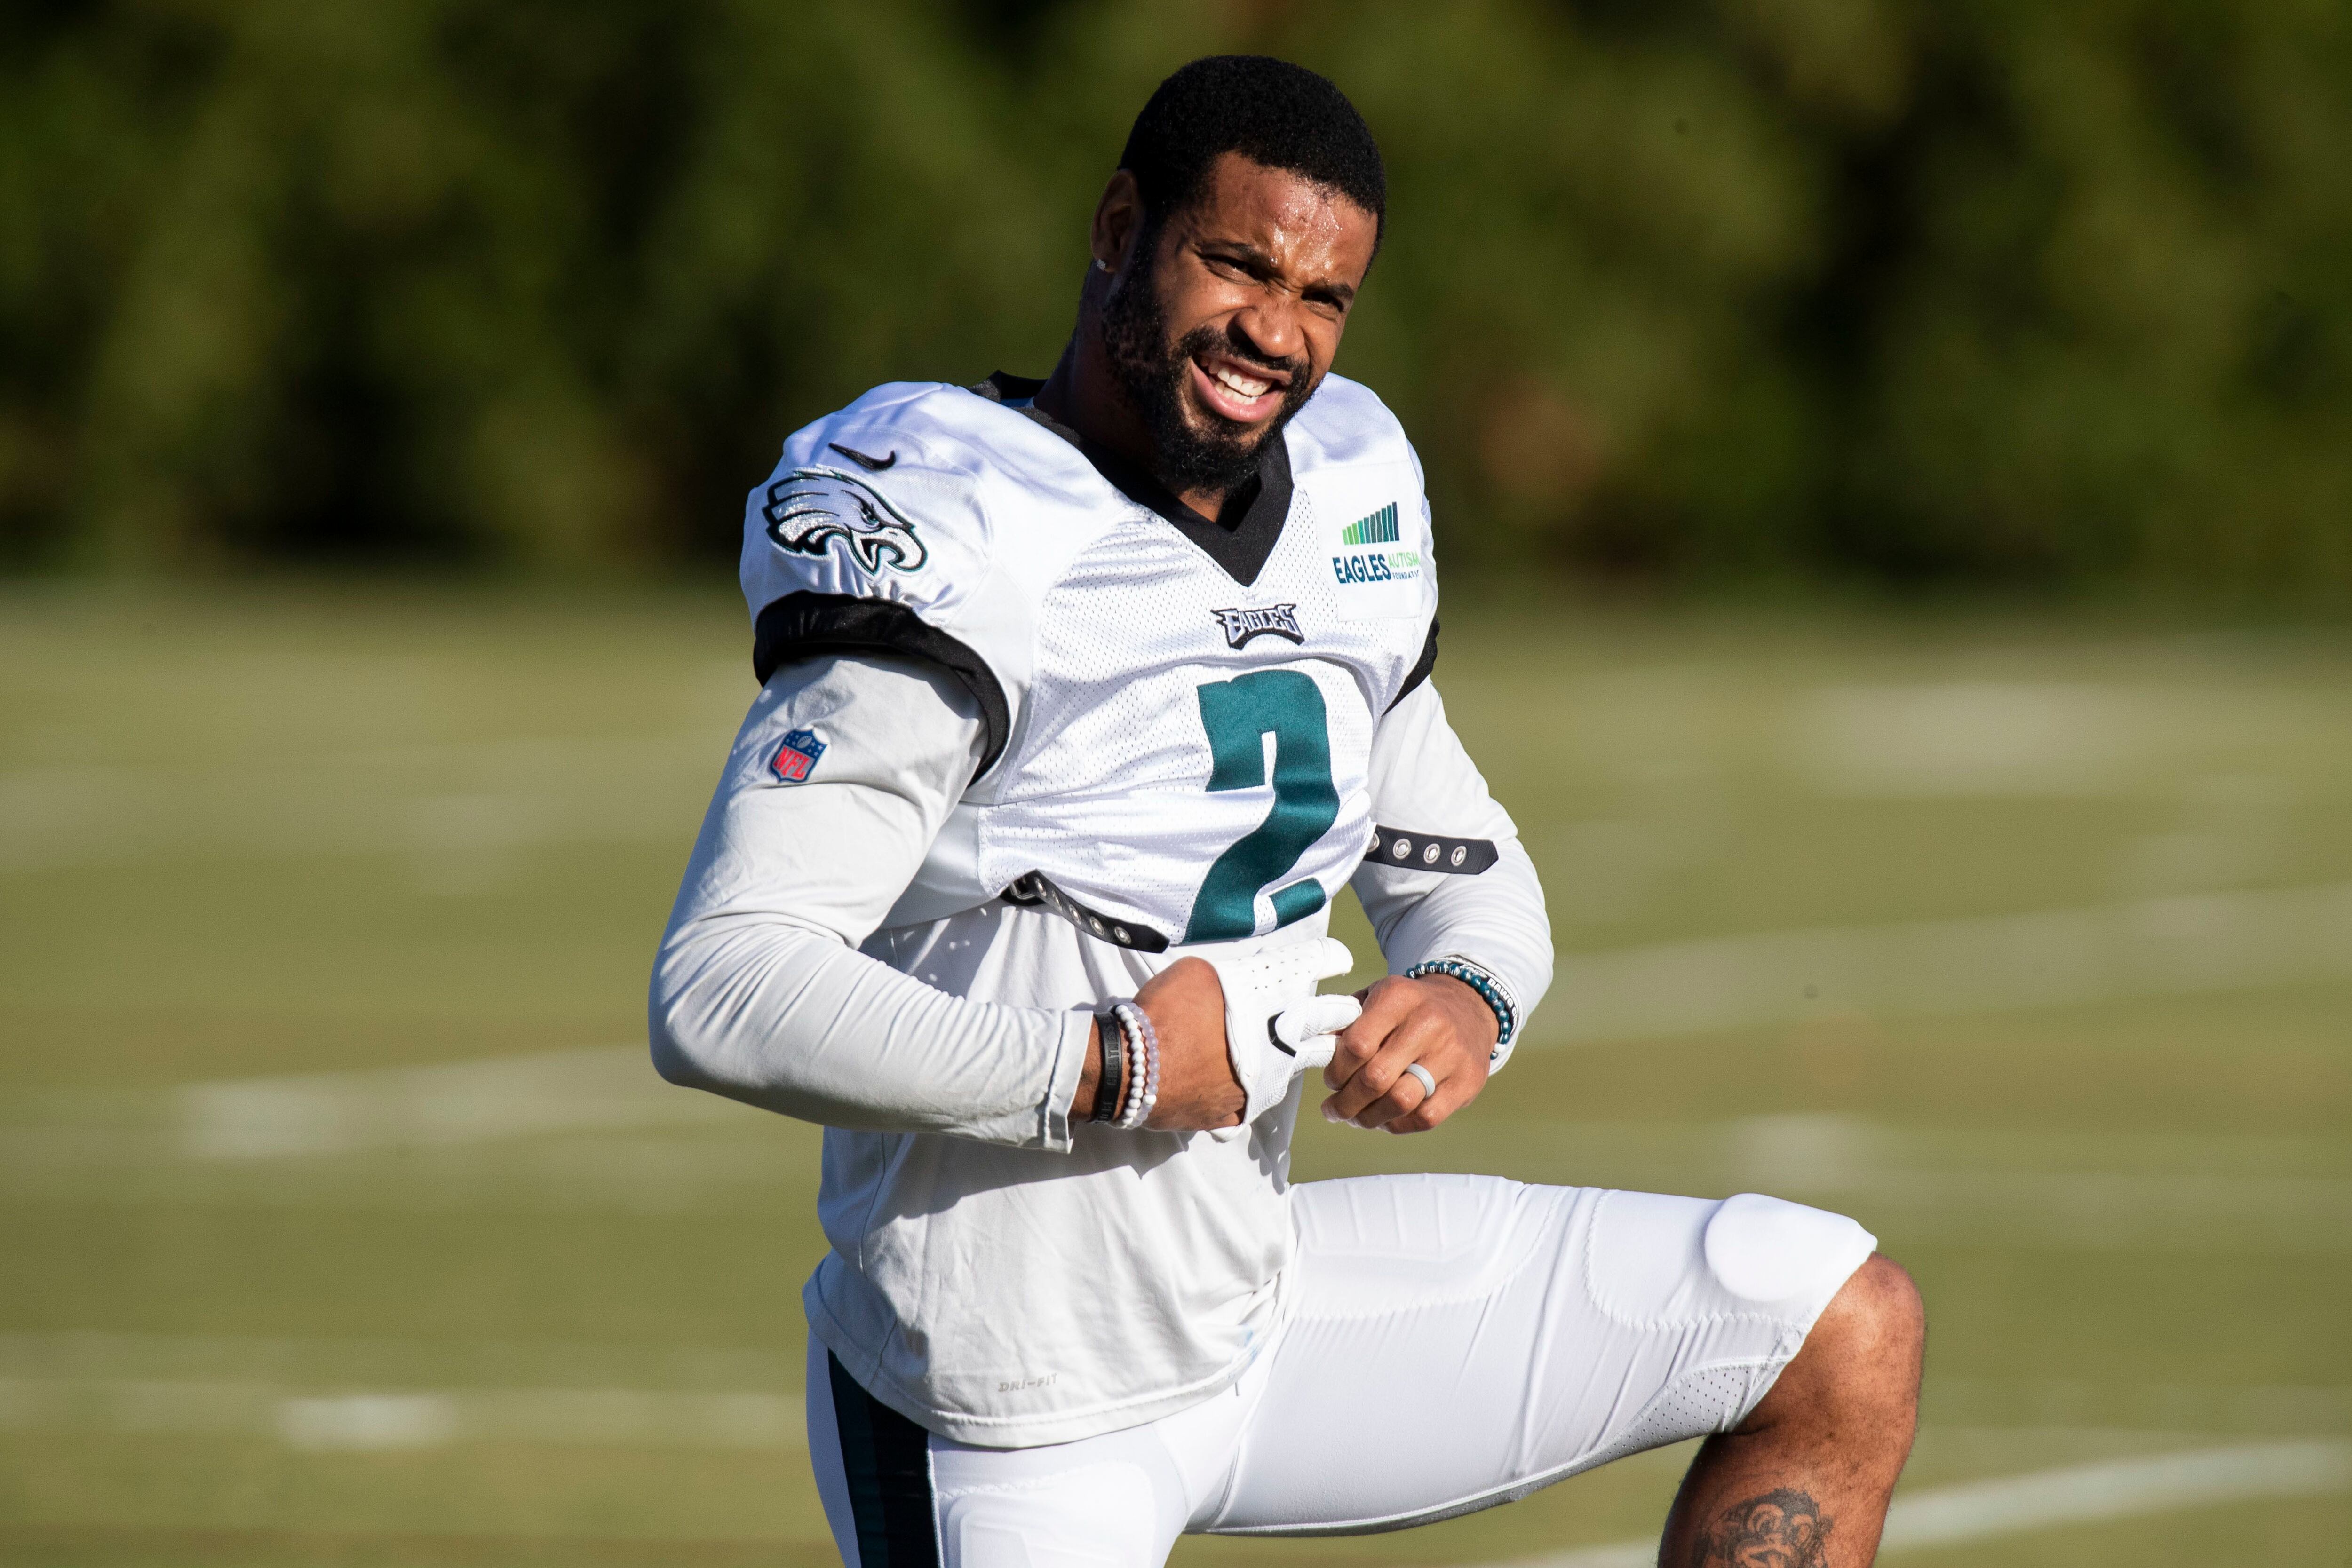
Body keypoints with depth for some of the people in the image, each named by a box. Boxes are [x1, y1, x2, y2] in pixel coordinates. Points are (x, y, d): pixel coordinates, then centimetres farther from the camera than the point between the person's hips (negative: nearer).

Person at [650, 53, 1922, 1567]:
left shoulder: (1340, 513, 5)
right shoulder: (961, 549, -20)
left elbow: (1464, 869, 18)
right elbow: (719, 998, -28)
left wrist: (1471, 1001, -6)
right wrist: (1109, 1072, -26)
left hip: (1260, 1296, 8)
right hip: (1017, 1436, -8)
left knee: (1847, 1337, 2)